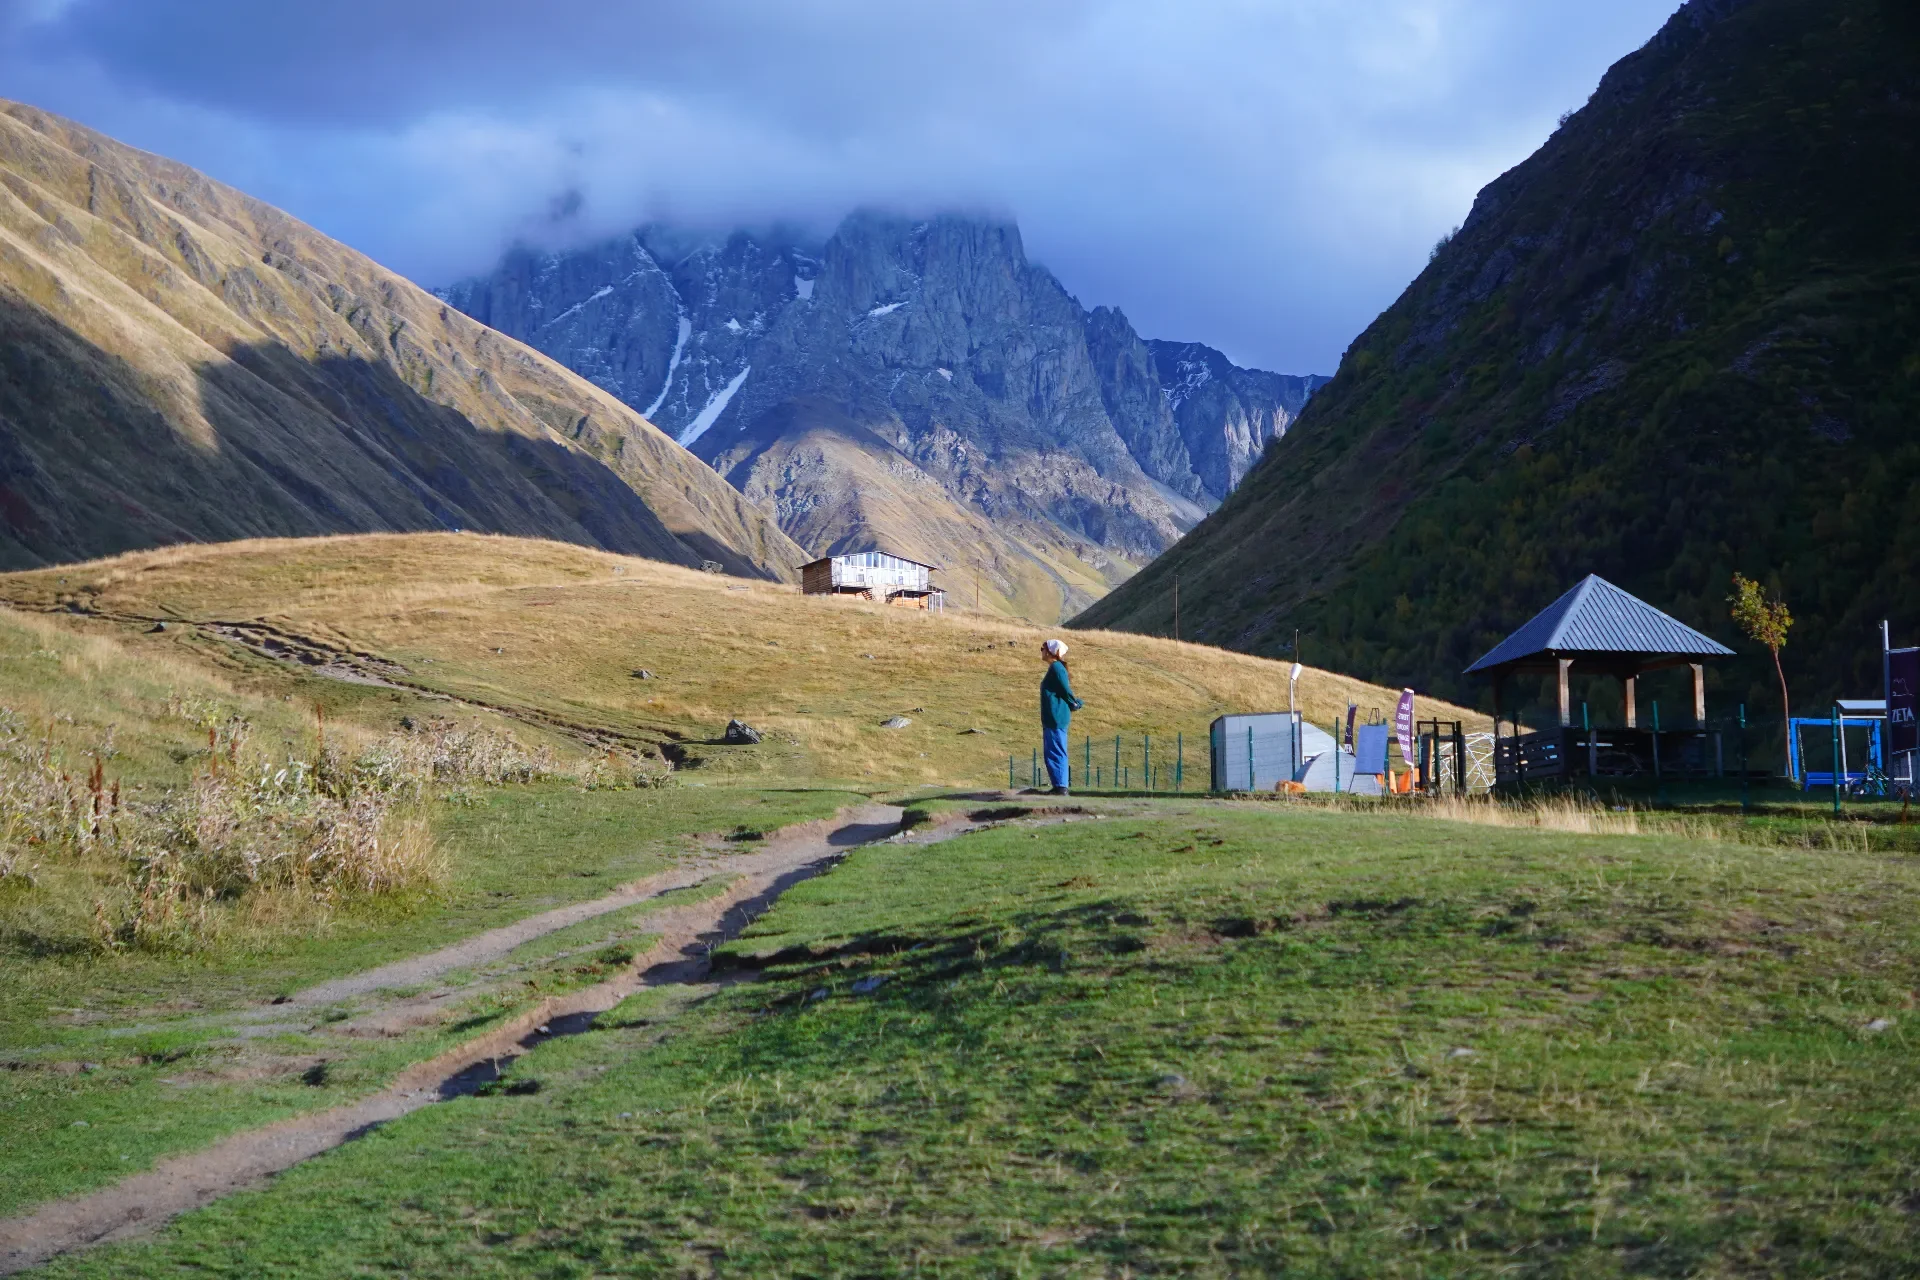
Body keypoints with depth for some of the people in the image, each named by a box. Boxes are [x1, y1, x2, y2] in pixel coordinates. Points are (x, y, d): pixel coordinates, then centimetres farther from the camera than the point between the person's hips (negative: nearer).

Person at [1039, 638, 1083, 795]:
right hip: (1053, 718, 10)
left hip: (1056, 717, -10)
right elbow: (1065, 691, 19)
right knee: (1056, 753, 12)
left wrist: (1074, 705, 2)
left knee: (1055, 753, -9)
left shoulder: (1056, 668, -14)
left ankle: (1061, 787, -9)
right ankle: (1060, 787, 16)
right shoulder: (1055, 668, 16)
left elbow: (1066, 690, -12)